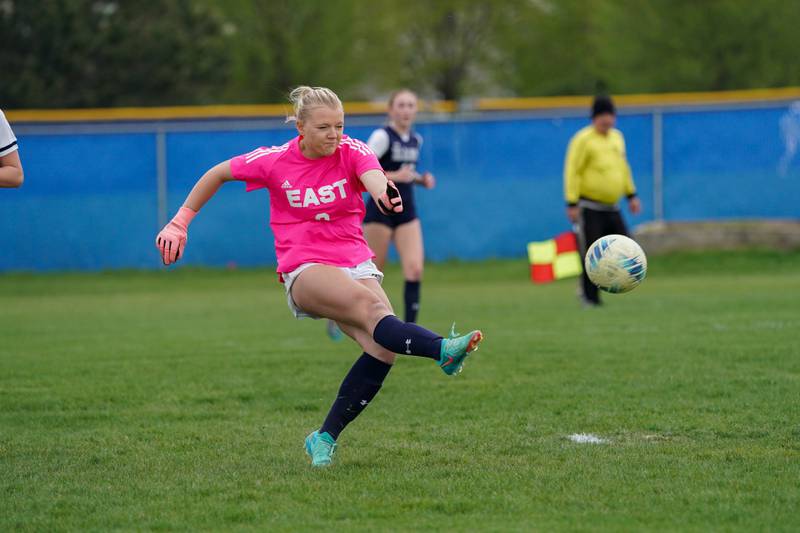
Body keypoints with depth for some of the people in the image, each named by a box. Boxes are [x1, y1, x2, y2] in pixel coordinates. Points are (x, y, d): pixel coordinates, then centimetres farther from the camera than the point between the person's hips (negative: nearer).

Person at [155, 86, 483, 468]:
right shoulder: (274, 161, -3)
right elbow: (218, 174, 12)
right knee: (369, 302, -35)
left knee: (382, 349, -21)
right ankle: (442, 349, -55)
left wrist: (381, 190, -52)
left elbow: (372, 174, -27)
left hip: (355, 264, 3)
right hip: (303, 270, -3)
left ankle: (326, 438, -8)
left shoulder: (353, 152, -3)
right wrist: (180, 222, 9)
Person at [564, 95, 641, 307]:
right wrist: (572, 204, -16)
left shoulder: (617, 137, 12)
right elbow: (572, 172, -12)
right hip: (589, 208, -7)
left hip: (611, 208, 7)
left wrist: (631, 195, 19)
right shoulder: (583, 139, -11)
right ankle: (589, 297, 3)